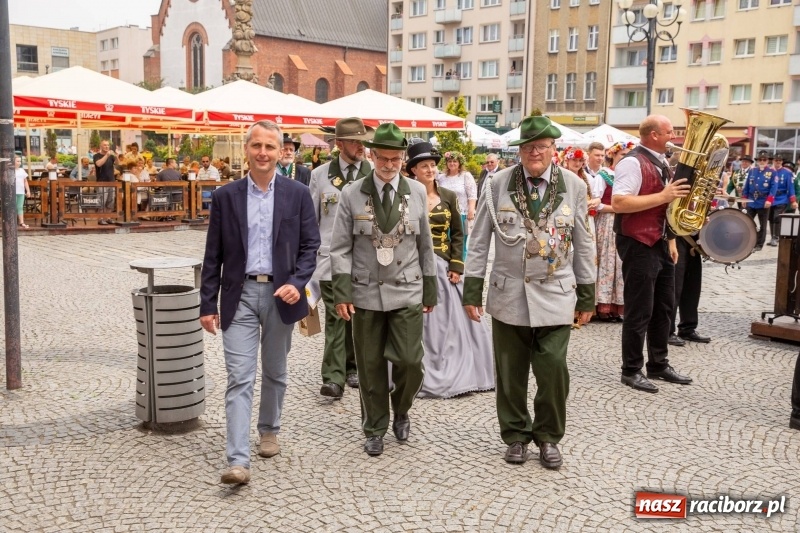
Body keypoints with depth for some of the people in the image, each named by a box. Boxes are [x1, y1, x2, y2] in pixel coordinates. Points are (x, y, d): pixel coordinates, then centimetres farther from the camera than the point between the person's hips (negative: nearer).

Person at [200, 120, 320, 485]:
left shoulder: (297, 195, 2)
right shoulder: (225, 196, 2)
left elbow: (310, 245, 1)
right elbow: (213, 256, 3)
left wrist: (297, 283, -15)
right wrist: (208, 305, 0)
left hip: (280, 294, 1)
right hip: (239, 295, -1)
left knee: (274, 372, 16)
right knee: (239, 378, -6)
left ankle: (269, 430, 38)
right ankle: (238, 460, -7)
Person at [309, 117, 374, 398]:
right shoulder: (320, 174, 4)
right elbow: (310, 218, 10)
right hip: (330, 258, 0)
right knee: (335, 317, -3)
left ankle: (352, 367, 28)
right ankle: (334, 377, -2)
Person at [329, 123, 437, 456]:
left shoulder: (417, 192, 3)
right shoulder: (352, 195, -1)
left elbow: (425, 245, 8)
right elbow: (340, 248, -1)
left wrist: (430, 291, 9)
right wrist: (342, 293, -9)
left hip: (407, 292, 1)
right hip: (366, 293, 0)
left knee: (410, 361, -5)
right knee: (370, 366, 6)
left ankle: (401, 411, 26)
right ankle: (375, 429, 25)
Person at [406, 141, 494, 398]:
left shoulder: (449, 197, 5)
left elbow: (457, 234, 6)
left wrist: (456, 266, -3)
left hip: (443, 266, 2)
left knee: (449, 320, 6)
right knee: (419, 323, 2)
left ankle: (452, 374, 19)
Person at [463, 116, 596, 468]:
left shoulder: (573, 186, 1)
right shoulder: (498, 185, -1)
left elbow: (583, 244, 7)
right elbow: (479, 242, 2)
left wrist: (587, 295, 8)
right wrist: (472, 291, 0)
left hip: (555, 295, 0)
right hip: (509, 294, 0)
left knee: (553, 370, -5)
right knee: (510, 373, 8)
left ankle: (548, 437, 18)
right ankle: (516, 436, 27)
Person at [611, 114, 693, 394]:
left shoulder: (661, 162, 13)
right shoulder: (633, 162, -16)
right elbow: (618, 203, -27)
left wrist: (669, 240, 16)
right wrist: (663, 196, -25)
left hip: (660, 243, 9)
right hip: (638, 245, -9)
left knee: (663, 307, 16)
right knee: (639, 311, -1)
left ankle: (659, 365, 29)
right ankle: (631, 370, 12)